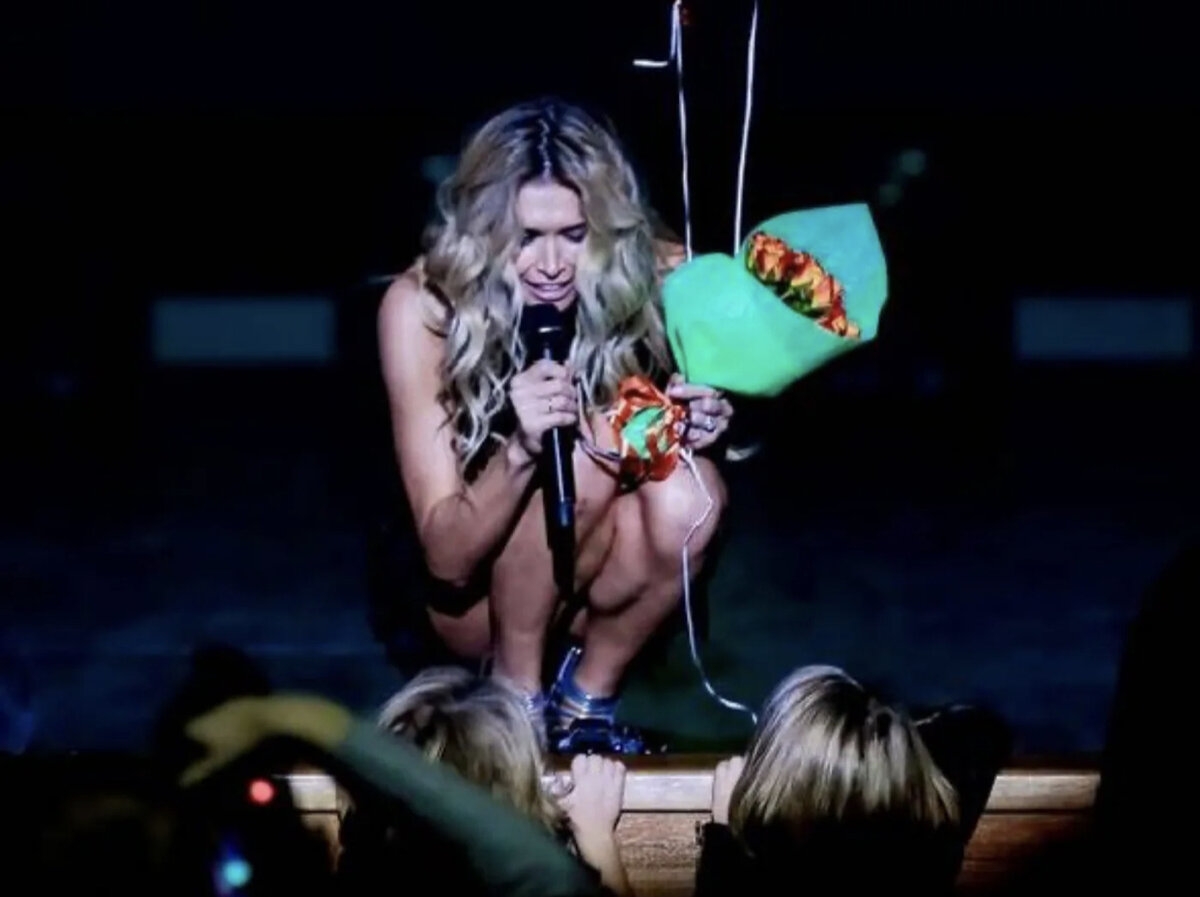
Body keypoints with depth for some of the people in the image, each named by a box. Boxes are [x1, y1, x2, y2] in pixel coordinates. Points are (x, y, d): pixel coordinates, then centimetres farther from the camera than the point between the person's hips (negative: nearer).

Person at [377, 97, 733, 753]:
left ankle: (587, 698, -5)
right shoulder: (425, 306, -24)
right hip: (469, 598, -3)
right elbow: (447, 557, -23)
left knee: (690, 490, -29)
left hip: (595, 592, 3)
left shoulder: (655, 280, -19)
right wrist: (519, 453, -42)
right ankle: (515, 693, -10)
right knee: (590, 452, -29)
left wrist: (704, 425, -24)